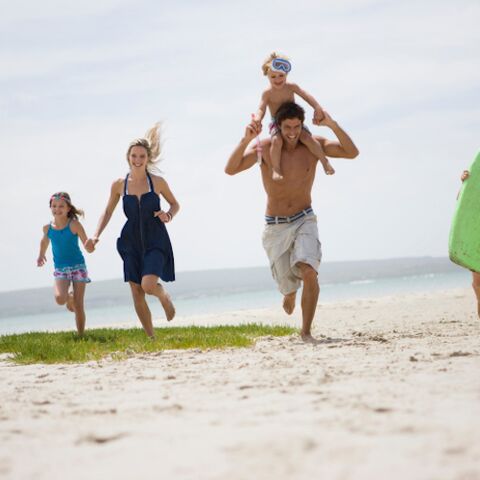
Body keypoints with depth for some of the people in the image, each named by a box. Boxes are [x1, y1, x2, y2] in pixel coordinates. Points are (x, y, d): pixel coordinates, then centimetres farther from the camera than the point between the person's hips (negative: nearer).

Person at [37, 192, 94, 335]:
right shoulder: (48, 228, -1)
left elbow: (89, 249, -11)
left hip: (78, 266, -2)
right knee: (60, 298, -23)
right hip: (60, 270, 2)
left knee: (78, 305, -3)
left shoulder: (74, 225, -11)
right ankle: (70, 298, 13)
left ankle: (81, 335, 11)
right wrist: (41, 255, 23)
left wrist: (90, 245, -32)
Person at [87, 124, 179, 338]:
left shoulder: (157, 182, -6)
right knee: (136, 294, 1)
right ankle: (151, 338, 15)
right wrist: (96, 235, -2)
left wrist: (168, 215, -14)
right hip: (132, 242, 3)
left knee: (148, 284, -22)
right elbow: (108, 212, 11)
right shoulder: (119, 185, -1)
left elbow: (175, 204, 8)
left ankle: (165, 297, 15)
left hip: (155, 242, -3)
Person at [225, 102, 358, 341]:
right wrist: (246, 140, -30)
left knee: (309, 272, -26)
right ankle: (290, 294, 51)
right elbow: (230, 169, -17)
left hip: (304, 221, 0)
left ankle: (306, 331, -13)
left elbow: (352, 152, -13)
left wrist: (332, 125, -25)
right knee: (288, 285, 9)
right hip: (275, 227, 0)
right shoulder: (264, 148, -9)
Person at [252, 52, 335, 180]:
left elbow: (306, 96, -9)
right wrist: (258, 118, -40)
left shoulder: (291, 87, -5)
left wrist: (317, 108, -24)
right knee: (276, 141, -33)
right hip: (277, 123, -1)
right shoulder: (267, 93, -10)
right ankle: (276, 169, -19)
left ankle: (324, 161, -4)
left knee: (307, 138, -22)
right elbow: (261, 108, -17)